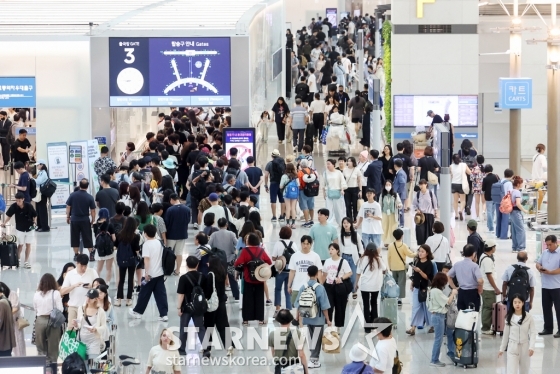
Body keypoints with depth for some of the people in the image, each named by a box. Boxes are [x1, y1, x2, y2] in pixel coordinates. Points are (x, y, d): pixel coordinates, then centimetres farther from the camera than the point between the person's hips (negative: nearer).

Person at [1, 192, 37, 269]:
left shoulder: (29, 206, -21)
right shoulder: (14, 206, -17)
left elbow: (34, 215, -6)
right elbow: (9, 215, -4)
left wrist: (34, 222, -17)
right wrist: (4, 223, -12)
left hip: (29, 228, 0)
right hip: (19, 228, 0)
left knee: (28, 244, 3)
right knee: (20, 244, 5)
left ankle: (26, 261, 15)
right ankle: (18, 258, 29)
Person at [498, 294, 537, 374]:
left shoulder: (529, 317, -7)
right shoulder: (509, 317, 1)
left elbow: (533, 333, -8)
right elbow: (506, 334, 8)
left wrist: (531, 347, -20)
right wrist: (502, 348, 11)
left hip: (525, 347, -1)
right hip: (512, 348, 1)